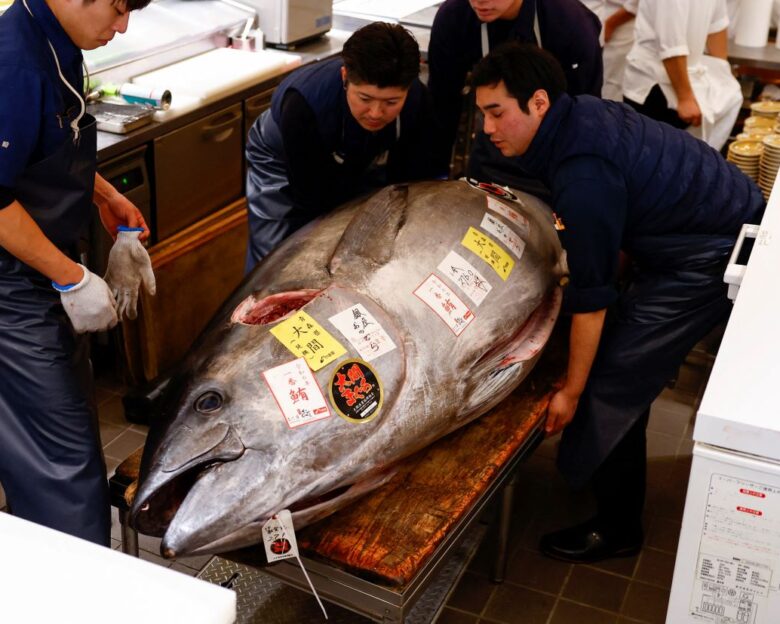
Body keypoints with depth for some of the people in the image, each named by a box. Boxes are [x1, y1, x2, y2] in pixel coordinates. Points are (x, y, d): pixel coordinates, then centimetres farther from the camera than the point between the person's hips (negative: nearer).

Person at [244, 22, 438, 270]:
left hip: (358, 162, 4)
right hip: (284, 166, -3)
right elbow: (312, 201, -34)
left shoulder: (416, 99, -30)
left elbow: (412, 180, -19)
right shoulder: (304, 104, -41)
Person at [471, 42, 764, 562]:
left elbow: (592, 295, -23)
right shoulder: (581, 113, -3)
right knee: (624, 354, 15)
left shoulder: (584, 178, -30)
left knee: (612, 380, -6)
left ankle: (616, 530, 11)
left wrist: (571, 391, -13)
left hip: (713, 260, -9)